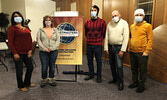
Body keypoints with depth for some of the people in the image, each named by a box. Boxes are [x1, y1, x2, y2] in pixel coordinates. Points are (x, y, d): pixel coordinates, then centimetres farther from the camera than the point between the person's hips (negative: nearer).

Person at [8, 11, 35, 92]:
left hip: (26, 52, 6)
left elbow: (30, 40, 13)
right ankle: (21, 86, 26)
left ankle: (27, 83, 35)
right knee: (19, 70, 5)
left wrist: (30, 50, 1)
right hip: (18, 53, -6)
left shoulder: (26, 28, 13)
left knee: (30, 67, 14)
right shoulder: (12, 28, -5)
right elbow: (10, 42, -10)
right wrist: (14, 53, -16)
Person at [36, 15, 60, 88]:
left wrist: (51, 48, -11)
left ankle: (51, 80, 25)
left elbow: (58, 41, 1)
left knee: (52, 66, 8)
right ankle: (44, 80, 21)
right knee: (44, 67, 0)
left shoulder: (55, 30, 9)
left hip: (53, 51, 1)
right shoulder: (40, 30, 7)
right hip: (43, 52, -1)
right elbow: (38, 41, -1)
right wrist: (45, 49, -12)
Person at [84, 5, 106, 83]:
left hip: (98, 45, -3)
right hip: (89, 45, 4)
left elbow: (103, 33, 5)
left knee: (98, 61, 5)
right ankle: (91, 74, 30)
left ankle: (99, 76, 22)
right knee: (89, 61, 12)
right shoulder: (87, 22, 7)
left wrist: (99, 40, 9)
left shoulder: (102, 22, -3)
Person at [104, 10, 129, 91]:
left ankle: (120, 82, 13)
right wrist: (106, 48, 4)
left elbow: (126, 38, -10)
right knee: (112, 64, 15)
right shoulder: (109, 24, 9)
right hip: (110, 47, 5)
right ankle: (114, 78, 33)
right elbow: (106, 36, 9)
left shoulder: (124, 23, -5)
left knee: (119, 66, -4)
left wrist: (122, 50, -15)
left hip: (119, 47, -5)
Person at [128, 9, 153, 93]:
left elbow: (150, 39, -8)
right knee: (134, 68, 16)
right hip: (132, 52, 5)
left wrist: (146, 51, -13)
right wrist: (129, 47, 10)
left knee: (142, 69, 7)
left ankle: (141, 85, 23)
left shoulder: (147, 26, -5)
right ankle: (135, 82, 33)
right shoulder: (132, 26, 10)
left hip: (142, 52, -5)